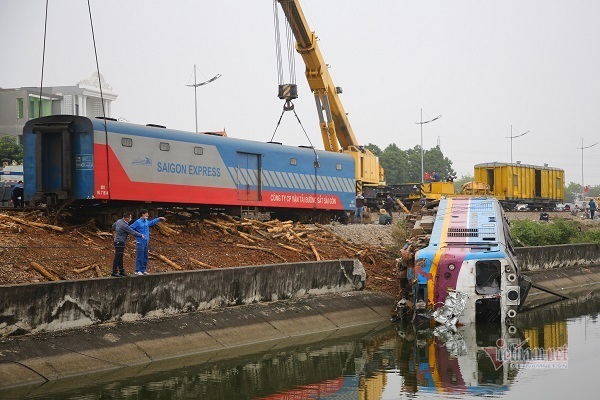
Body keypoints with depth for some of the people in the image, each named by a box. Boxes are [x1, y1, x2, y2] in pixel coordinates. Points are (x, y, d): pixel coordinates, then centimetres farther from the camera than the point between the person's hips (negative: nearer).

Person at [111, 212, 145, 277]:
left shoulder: (118, 221, 4)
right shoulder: (124, 226, -23)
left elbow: (113, 226, 24)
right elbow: (133, 232, -16)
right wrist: (141, 235, -4)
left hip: (118, 242, 10)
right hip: (119, 242, -10)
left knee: (120, 257, 13)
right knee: (117, 257, -7)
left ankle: (121, 271, 19)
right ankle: (114, 272, -5)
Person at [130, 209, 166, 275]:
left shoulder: (147, 222, 13)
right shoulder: (138, 222, -9)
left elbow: (153, 222, 32)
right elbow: (130, 228, -10)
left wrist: (159, 218, 38)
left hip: (146, 242, 8)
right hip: (140, 242, -8)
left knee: (145, 257, 10)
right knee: (139, 256, -9)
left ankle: (143, 270, 16)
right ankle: (137, 271, -6)